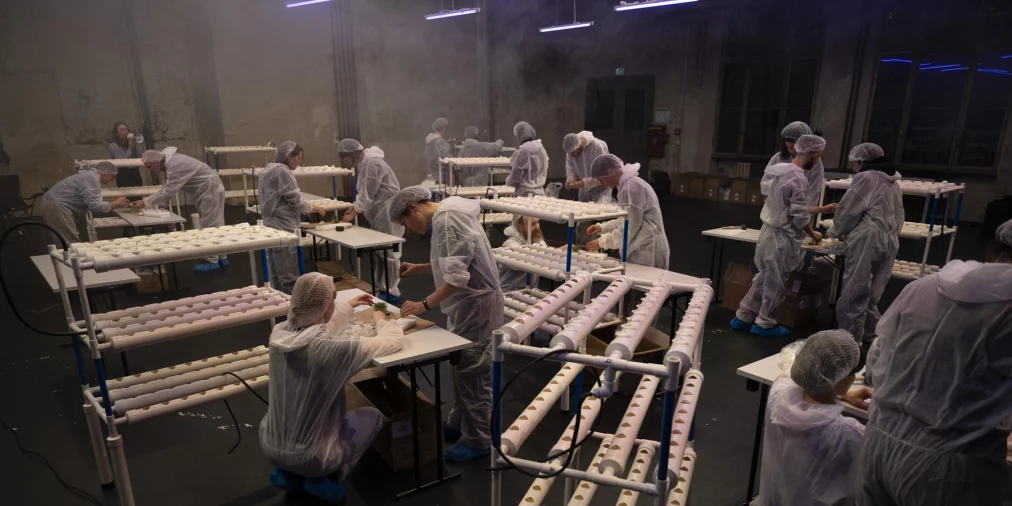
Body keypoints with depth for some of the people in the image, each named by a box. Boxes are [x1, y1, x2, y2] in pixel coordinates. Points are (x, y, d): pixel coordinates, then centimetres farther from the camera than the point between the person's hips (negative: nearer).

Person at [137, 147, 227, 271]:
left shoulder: (176, 165, -27)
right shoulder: (168, 163, 4)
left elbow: (168, 191, -28)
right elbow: (166, 188, 10)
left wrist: (145, 202, -22)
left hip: (211, 189, -10)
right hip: (206, 190, 10)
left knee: (209, 225, -6)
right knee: (213, 224, 13)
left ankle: (211, 261, 1)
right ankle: (221, 257, 20)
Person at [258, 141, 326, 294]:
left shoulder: (270, 170, 14)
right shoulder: (282, 172, -15)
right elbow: (296, 201, -15)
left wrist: (301, 209, 14)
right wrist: (315, 208, 0)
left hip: (272, 227, 10)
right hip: (283, 228, -10)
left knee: (277, 273, 14)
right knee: (289, 276, -5)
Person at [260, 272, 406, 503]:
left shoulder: (279, 333, -11)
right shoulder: (335, 346, -29)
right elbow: (394, 341, -14)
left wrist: (347, 307, 26)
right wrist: (381, 320, 7)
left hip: (270, 446, 6)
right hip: (309, 456, -6)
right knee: (373, 416, 18)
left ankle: (288, 473, 21)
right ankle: (324, 478, 8)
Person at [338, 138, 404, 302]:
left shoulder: (372, 164, -20)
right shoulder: (362, 163, 11)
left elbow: (367, 195, -19)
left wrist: (353, 214, -11)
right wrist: (354, 208, 2)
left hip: (388, 209, -10)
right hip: (378, 210, 10)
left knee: (388, 251, -4)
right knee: (378, 249, 14)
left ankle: (392, 291, 5)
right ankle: (381, 287, 24)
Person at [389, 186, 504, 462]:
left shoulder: (447, 219, -21)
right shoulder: (446, 216, 11)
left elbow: (457, 276, -27)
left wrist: (424, 304, -25)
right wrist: (418, 268, 10)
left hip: (476, 303, -10)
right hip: (466, 302, 10)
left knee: (472, 372, 0)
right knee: (461, 366, 19)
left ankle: (477, 440, 15)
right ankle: (458, 425, 34)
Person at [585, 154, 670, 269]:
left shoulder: (631, 186, -17)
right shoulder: (628, 183, 14)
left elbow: (629, 227, -18)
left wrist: (601, 242, -10)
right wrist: (602, 227, 12)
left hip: (647, 250, -10)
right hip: (642, 249, 10)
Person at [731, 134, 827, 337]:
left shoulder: (776, 170, 5)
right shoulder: (798, 179, -20)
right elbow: (800, 217, -18)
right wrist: (813, 234, 0)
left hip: (768, 230, 8)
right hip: (783, 237, -8)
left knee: (764, 277, 18)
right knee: (776, 283, 7)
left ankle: (743, 317, 24)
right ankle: (764, 323, 20)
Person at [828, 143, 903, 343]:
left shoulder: (866, 177, -4)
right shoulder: (893, 182, 20)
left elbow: (849, 210, -3)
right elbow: (899, 216, 21)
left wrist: (836, 231, 11)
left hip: (868, 239, -8)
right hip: (890, 241, 8)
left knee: (854, 292, -3)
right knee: (871, 294, 15)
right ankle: (871, 334, 20)